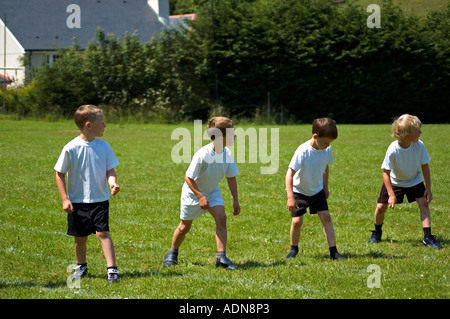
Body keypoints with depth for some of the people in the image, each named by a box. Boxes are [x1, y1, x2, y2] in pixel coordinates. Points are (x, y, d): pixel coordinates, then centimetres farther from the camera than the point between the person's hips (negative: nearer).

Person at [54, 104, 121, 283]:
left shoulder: (104, 146, -3)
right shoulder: (71, 149, -12)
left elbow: (110, 170, 3)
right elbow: (60, 174, -4)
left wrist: (113, 182, -19)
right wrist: (65, 199, -7)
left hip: (100, 200, 1)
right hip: (77, 201, -1)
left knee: (103, 232, -12)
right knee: (80, 237, 11)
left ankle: (112, 269, -11)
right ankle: (81, 267, 33)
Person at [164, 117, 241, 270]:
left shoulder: (227, 153, -16)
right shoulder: (202, 155, -33)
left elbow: (231, 177, -3)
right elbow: (188, 178, -24)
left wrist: (235, 200, -3)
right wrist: (200, 196, -26)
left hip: (212, 191, 4)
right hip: (192, 192, -4)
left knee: (221, 217, -18)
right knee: (185, 227, 8)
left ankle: (221, 257, -15)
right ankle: (172, 254, 34)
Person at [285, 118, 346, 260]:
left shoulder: (327, 150, -11)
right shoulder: (303, 151, -29)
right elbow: (290, 174, -28)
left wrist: (325, 187, 16)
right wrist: (290, 198, -33)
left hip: (317, 190, 5)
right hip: (299, 191, -4)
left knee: (326, 217, -5)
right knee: (297, 221, -11)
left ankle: (333, 251, -3)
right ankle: (294, 248, 15)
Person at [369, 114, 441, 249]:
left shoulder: (419, 145, -24)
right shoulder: (393, 150, -33)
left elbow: (425, 166, -11)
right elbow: (386, 173, -24)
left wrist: (428, 188, -12)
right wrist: (391, 195, -29)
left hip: (414, 180, 2)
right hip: (394, 181, -2)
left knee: (424, 202, -15)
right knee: (381, 207, -4)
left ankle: (427, 237, -11)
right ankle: (377, 233, 25)